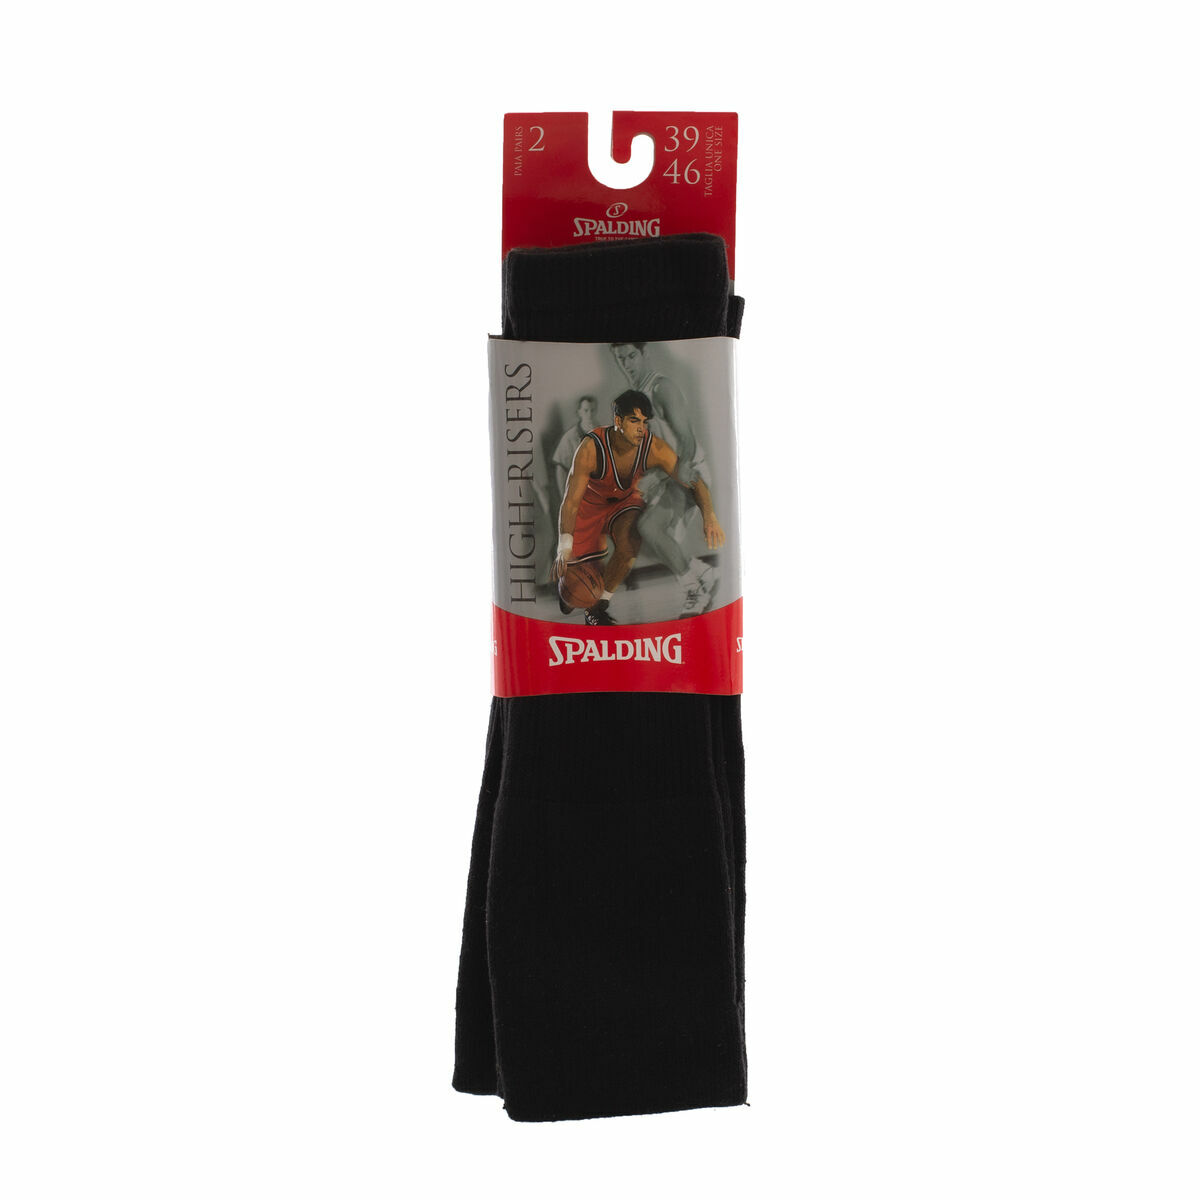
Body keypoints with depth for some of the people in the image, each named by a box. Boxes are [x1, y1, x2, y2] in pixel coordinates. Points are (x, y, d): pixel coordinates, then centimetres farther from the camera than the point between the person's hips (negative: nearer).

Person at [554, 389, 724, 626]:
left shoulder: (654, 448, -28)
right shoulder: (591, 448, -33)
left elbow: (693, 481, -24)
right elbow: (570, 501, -32)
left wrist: (709, 516, -43)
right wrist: (564, 548, -45)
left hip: (626, 500, 1)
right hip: (590, 501, -1)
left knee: (629, 544, -31)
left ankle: (598, 608, -12)